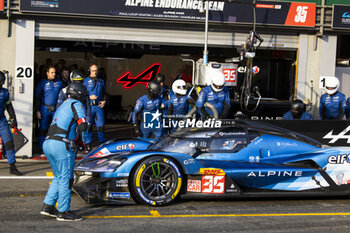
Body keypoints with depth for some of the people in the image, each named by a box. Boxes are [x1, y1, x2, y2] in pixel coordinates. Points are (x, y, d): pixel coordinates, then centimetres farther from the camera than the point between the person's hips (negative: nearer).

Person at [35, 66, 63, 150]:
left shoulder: (59, 82, 7)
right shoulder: (42, 83, -1)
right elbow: (37, 98, 1)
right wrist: (37, 110, -4)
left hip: (56, 109, 3)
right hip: (45, 109, -2)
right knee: (43, 128, 2)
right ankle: (42, 147, 10)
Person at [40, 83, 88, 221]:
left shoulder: (62, 107, 28)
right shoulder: (76, 104, 1)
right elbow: (83, 126, -10)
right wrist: (81, 126, 10)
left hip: (47, 143, 9)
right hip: (62, 145, -9)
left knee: (58, 177, 19)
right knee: (65, 179, -1)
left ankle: (48, 206, 16)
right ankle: (63, 212, 4)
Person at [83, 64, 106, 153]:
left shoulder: (101, 81, 15)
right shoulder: (86, 80, 3)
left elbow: (104, 93, 22)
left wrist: (104, 101, 6)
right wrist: (89, 97, -14)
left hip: (99, 106, 3)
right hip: (89, 106, -3)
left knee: (101, 126, 0)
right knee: (88, 126, 0)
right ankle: (88, 146, 7)